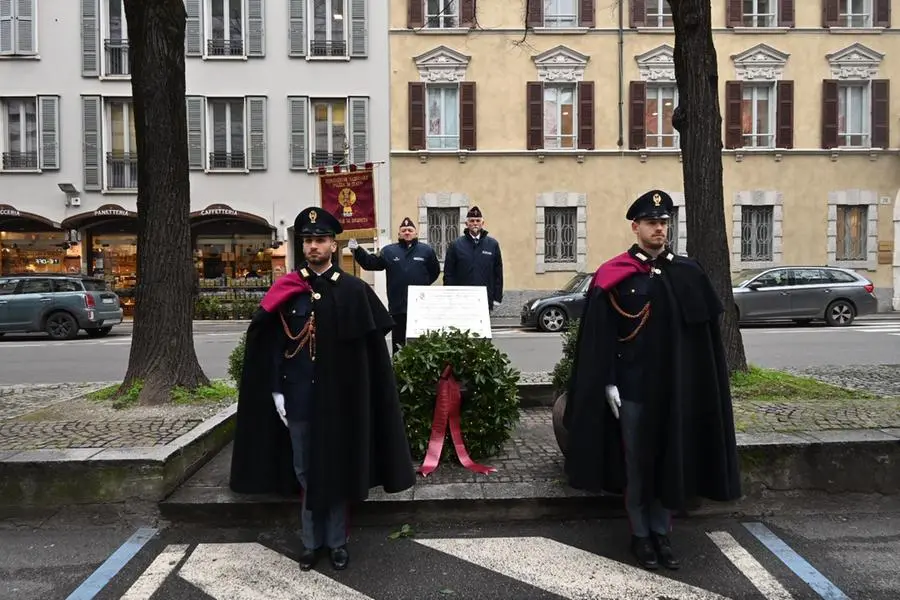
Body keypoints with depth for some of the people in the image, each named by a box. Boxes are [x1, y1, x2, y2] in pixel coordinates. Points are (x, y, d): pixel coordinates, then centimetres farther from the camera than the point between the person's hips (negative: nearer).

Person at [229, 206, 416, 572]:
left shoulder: (354, 290, -3)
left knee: (338, 470, 10)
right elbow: (272, 345, 3)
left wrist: (358, 396, -4)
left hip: (340, 399, -1)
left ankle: (337, 541, 26)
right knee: (305, 471, 12)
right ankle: (311, 541, 28)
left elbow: (371, 347, -1)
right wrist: (276, 392, -2)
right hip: (299, 398, 2)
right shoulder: (285, 290, 2)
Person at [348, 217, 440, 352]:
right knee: (398, 342, 9)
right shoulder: (389, 251, 6)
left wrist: (424, 284, 4)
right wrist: (357, 251, -8)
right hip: (397, 306, 1)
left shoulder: (426, 250, 3)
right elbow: (371, 263, 2)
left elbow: (435, 271, 10)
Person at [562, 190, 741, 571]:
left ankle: (661, 532, 29)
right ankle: (640, 535, 26)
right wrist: (608, 383, -10)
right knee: (637, 464, 9)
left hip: (676, 386, 3)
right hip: (633, 387, -3)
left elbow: (707, 328, 7)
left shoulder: (687, 272, 4)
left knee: (671, 460, 12)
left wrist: (701, 382, 4)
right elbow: (600, 337, -7)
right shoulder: (613, 276, -6)